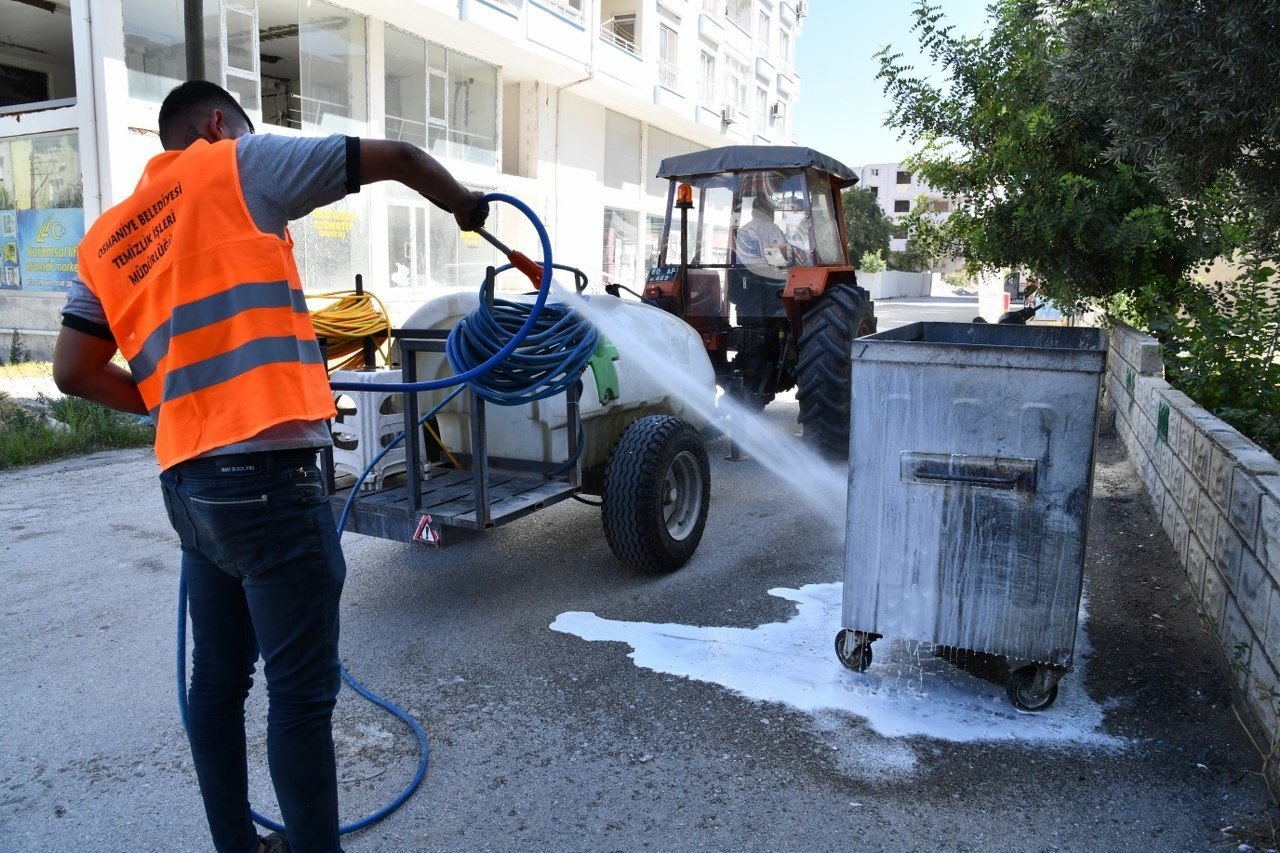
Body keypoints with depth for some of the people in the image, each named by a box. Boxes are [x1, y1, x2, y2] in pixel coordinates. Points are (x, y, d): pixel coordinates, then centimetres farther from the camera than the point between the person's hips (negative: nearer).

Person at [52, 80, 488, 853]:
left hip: (188, 482, 8)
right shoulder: (237, 166, 2)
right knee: (301, 690, 0)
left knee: (219, 678, 17)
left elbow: (74, 372, 15)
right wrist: (468, 207, 17)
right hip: (265, 475, -8)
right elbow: (396, 158, 1)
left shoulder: (109, 237, 18)